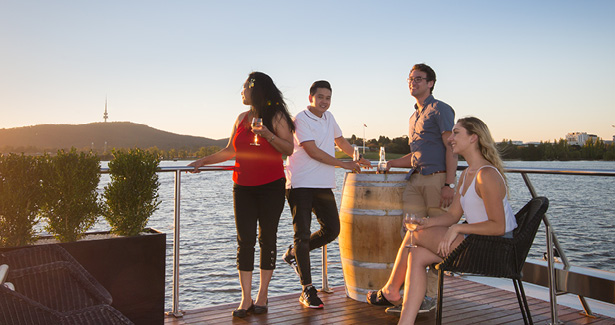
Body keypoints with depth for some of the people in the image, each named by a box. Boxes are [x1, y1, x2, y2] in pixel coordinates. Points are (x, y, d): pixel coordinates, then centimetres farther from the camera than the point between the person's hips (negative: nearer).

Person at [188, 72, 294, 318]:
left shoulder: (276, 116, -1)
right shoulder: (242, 118, 14)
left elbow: (289, 149, -7)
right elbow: (230, 151, 19)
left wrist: (268, 135, -20)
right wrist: (204, 161, 14)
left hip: (271, 187, -4)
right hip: (243, 188, 4)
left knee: (267, 239, 3)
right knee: (245, 241, 0)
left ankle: (262, 296, 14)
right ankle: (246, 300, 5)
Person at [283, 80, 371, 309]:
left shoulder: (328, 117, 15)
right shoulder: (301, 119, -8)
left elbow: (340, 140, 31)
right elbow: (313, 151, -16)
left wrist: (358, 158, 31)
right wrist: (343, 164, -12)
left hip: (323, 185, 8)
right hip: (300, 184, -7)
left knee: (332, 230, 6)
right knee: (302, 234, -7)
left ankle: (294, 253, 28)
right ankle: (307, 290, 0)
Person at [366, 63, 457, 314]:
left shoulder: (441, 109, 1)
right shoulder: (414, 117, 25)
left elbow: (451, 148, -8)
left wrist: (449, 184, -17)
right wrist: (392, 163, 16)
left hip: (438, 179, -6)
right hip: (416, 180, 7)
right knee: (411, 235, 1)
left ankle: (430, 297, 5)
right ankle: (392, 292, 2)